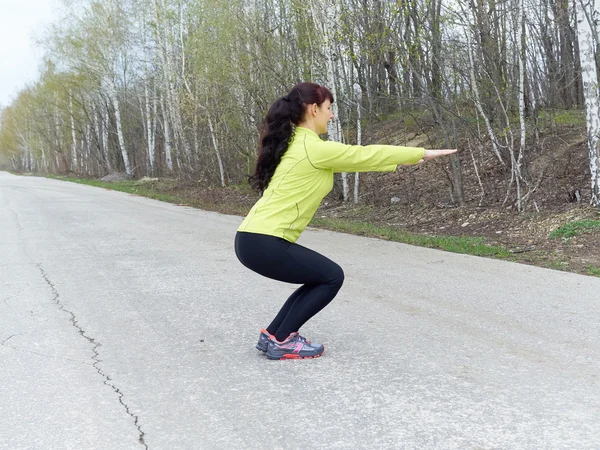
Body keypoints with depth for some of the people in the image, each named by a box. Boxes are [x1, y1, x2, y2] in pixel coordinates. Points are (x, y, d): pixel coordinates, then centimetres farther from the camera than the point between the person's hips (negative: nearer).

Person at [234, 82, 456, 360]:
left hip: (253, 238, 9)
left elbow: (354, 159, 25)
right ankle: (281, 341, 7)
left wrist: (402, 161, 30)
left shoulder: (295, 145, 16)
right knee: (331, 277, 5)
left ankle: (273, 334, 21)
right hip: (263, 243, -9)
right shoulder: (314, 148, -14)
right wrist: (422, 153, 5)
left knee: (321, 277, 19)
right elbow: (366, 155, -6)